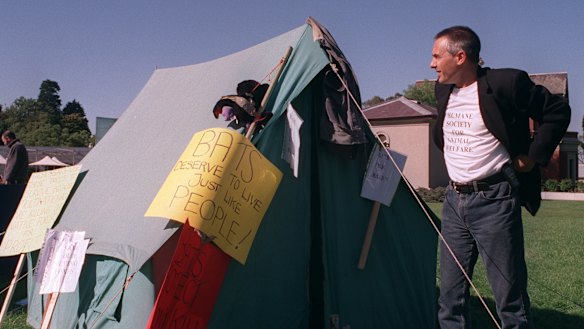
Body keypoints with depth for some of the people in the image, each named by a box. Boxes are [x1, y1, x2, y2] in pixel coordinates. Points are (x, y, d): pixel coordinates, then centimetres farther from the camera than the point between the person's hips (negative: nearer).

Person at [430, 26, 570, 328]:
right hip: (454, 200, 7)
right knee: (450, 295, 11)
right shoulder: (443, 89, 9)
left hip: (493, 200, -6)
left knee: (510, 298, 2)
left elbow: (557, 111, -3)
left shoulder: (507, 83, -12)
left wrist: (534, 157, -5)